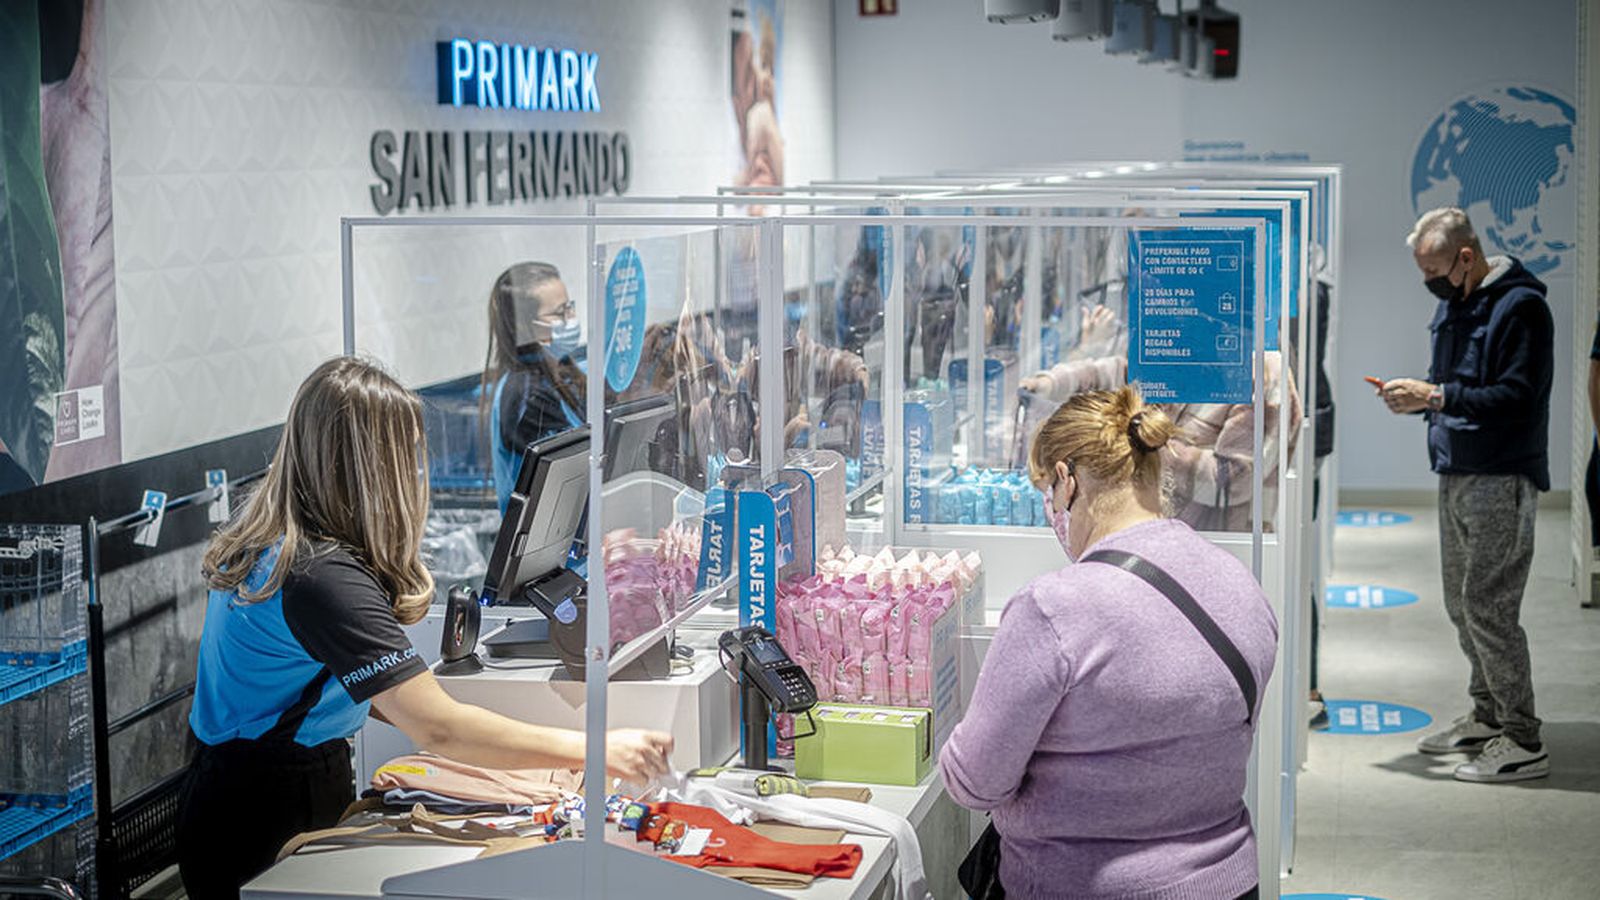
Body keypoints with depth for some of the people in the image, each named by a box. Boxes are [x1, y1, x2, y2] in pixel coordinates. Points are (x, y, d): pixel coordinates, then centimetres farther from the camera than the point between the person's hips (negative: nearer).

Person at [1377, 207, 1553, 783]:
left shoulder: (1520, 307, -14)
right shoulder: (1453, 304, 15)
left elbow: (1517, 397, -22)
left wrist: (1434, 396, -24)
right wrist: (1414, 396, 1)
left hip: (1503, 480, -9)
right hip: (1456, 475, 9)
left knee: (1487, 605, -11)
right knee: (1462, 604, 14)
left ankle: (1522, 741, -5)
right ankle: (1488, 716, 27)